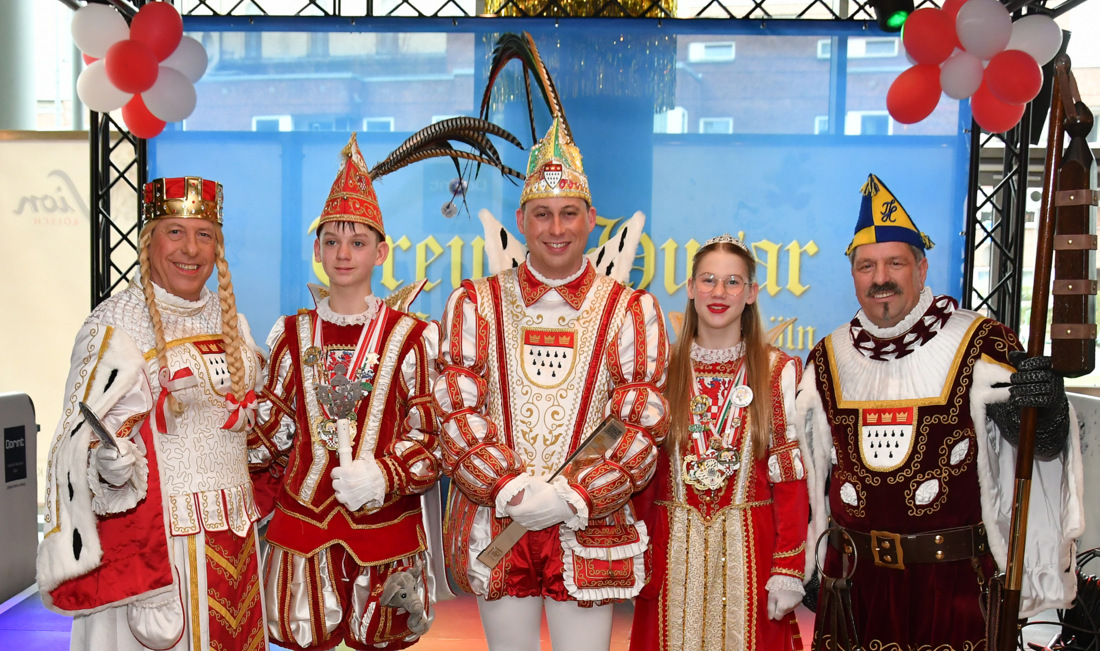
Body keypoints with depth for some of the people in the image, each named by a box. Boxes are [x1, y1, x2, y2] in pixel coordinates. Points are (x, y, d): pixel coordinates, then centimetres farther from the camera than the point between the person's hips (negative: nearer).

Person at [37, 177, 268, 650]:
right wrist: (110, 465, -30)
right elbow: (82, 439, -13)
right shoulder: (116, 323, -11)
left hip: (232, 530, 6)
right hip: (154, 534, -6)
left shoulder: (228, 318, 9)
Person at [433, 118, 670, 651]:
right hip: (495, 521, 1)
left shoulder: (631, 310, 1)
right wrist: (509, 488, -14)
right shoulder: (476, 303, 3)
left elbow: (644, 425, -4)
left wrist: (574, 496, -14)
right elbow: (456, 411, -2)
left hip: (590, 525, -1)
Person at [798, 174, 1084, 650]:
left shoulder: (980, 347, -6)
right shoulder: (828, 360, 4)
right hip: (853, 579, 3)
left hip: (953, 580, -3)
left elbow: (1043, 446, -13)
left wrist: (1048, 409, -33)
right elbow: (806, 475, 13)